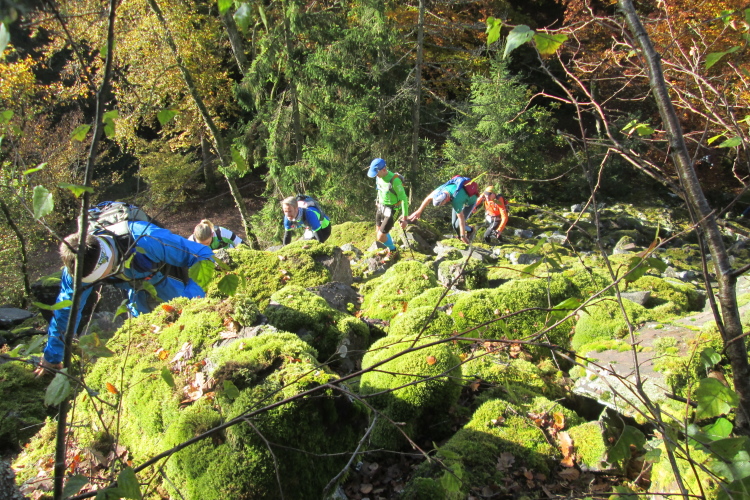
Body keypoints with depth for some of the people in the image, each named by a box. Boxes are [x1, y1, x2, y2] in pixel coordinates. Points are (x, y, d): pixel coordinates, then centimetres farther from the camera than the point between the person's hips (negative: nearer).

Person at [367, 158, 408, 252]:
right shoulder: (379, 177, -6)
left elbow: (404, 199, -24)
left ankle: (393, 250, 23)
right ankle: (390, 248, 49)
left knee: (380, 237, -7)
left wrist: (404, 218, -22)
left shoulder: (395, 181, -30)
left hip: (392, 211, -8)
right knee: (378, 233, 21)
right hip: (381, 208, 8)